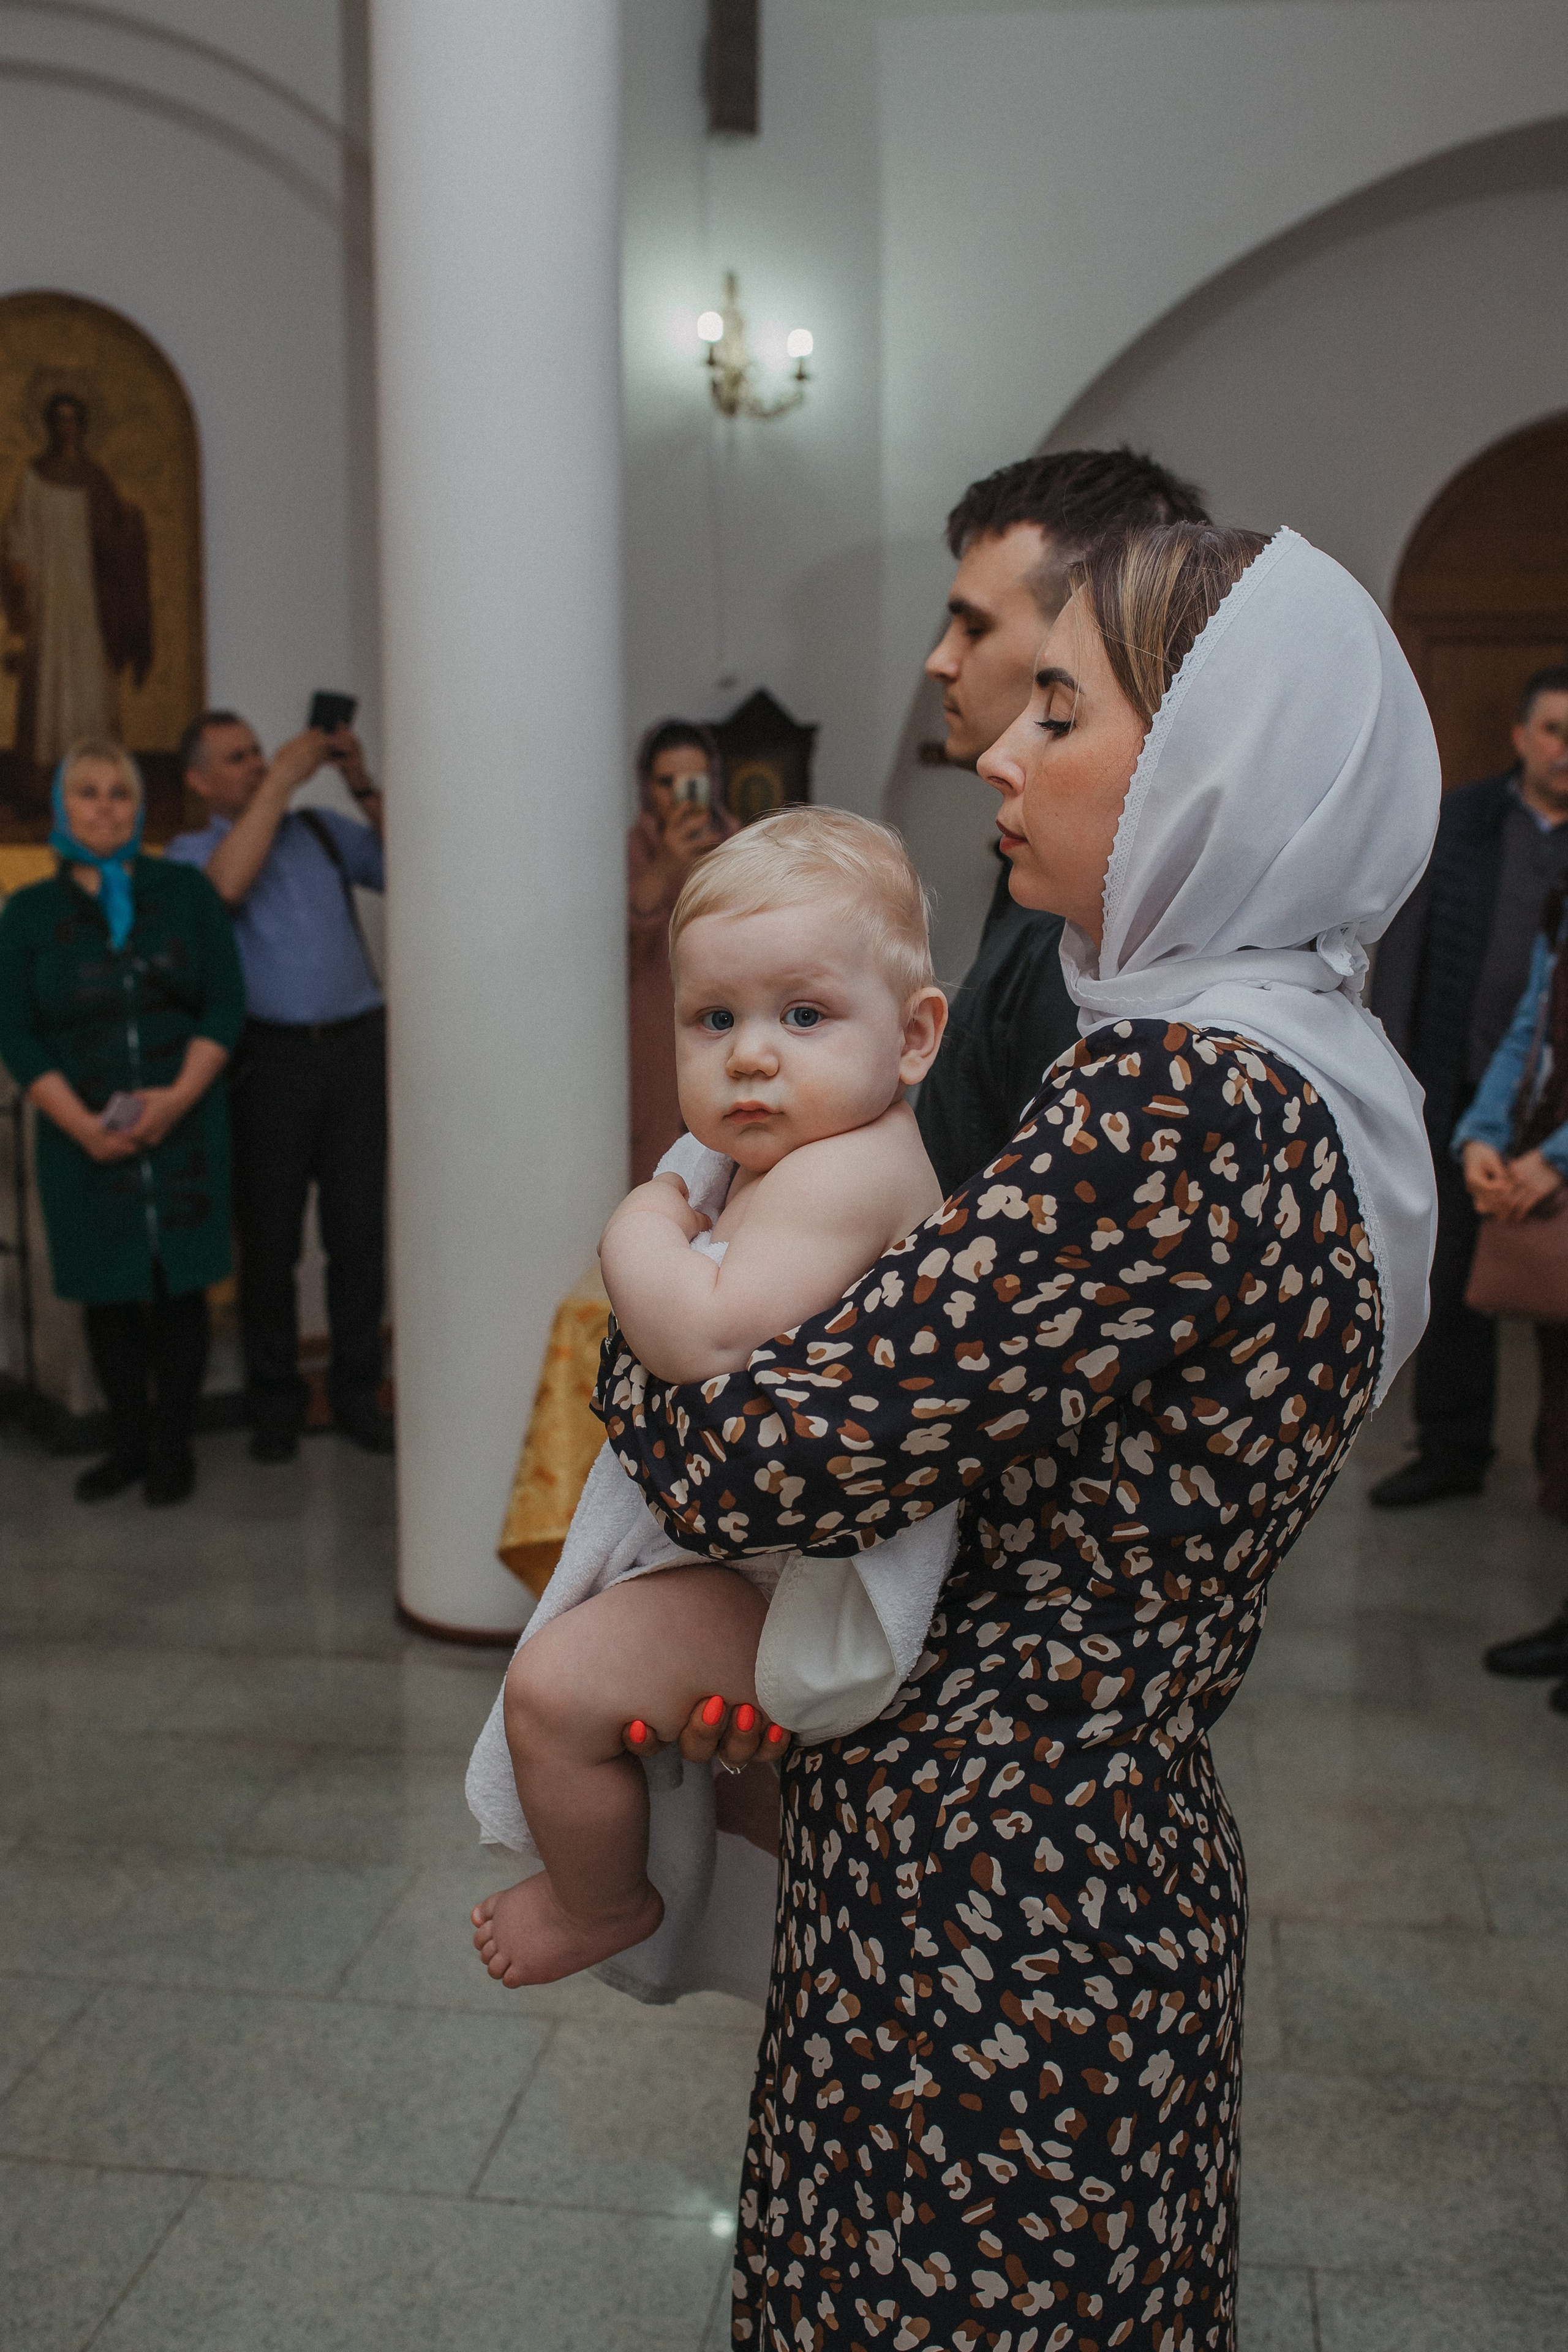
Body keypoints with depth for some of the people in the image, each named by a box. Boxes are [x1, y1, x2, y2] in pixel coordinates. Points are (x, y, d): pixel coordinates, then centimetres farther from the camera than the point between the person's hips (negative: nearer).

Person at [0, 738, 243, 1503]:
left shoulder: (185, 892, 6)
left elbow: (225, 1004, 1)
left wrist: (178, 1097, -13)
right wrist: (83, 1123, -11)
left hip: (183, 1130, 0)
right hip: (85, 1143, 1)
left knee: (179, 1288, 2)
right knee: (108, 1295, 7)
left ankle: (173, 1446, 14)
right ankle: (129, 1443, 21)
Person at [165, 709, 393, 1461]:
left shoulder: (324, 831, 17)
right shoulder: (191, 852, 7)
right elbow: (229, 884, -16)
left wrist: (362, 785, 1)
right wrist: (283, 780, -12)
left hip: (357, 1045, 3)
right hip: (271, 1055, -2)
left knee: (360, 1233, 4)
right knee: (269, 1240, 3)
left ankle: (356, 1392, 16)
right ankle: (275, 1404, 16)